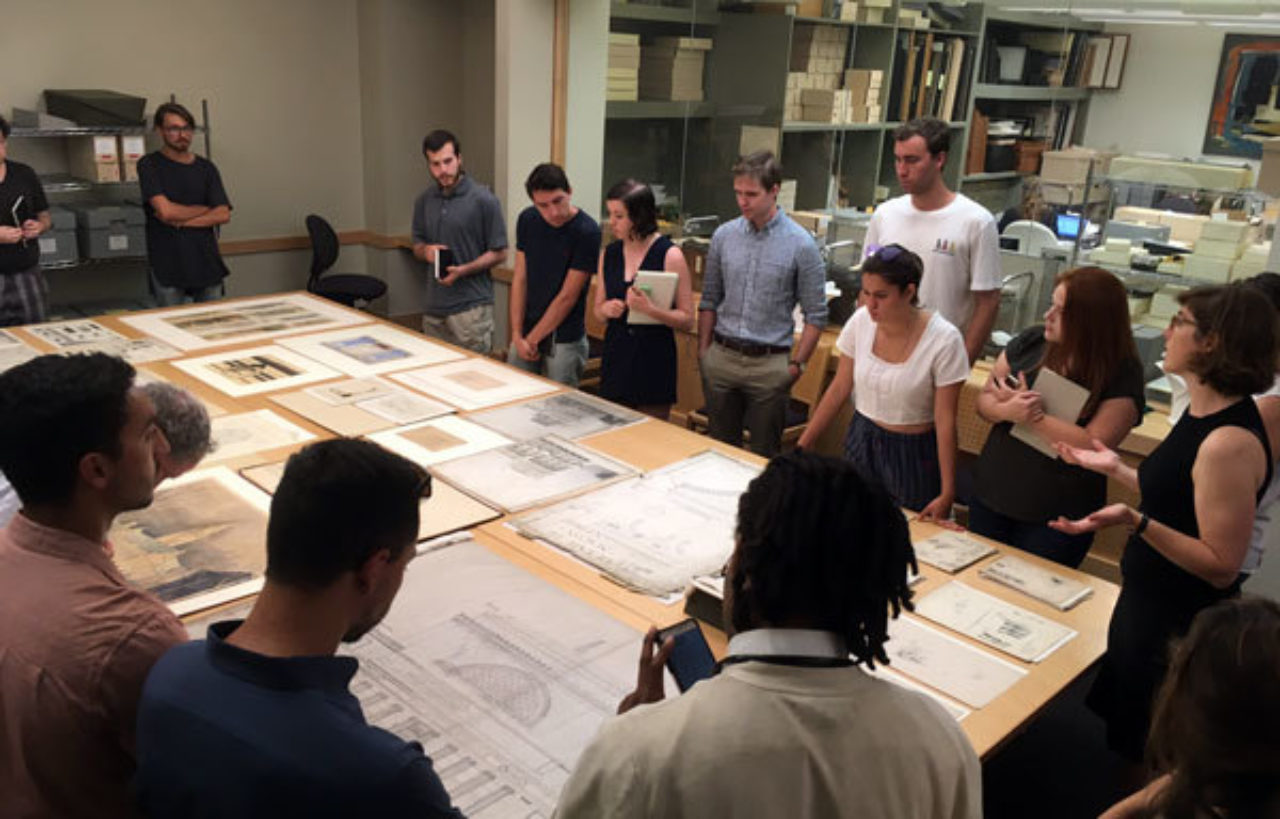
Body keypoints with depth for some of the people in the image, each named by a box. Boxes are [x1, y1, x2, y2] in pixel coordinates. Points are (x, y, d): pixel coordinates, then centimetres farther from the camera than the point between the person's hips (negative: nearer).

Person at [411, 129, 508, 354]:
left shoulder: (483, 199, -8)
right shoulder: (424, 201, 9)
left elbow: (499, 253, -5)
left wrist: (463, 270, -18)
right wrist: (426, 251, -3)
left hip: (471, 307, -5)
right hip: (434, 306, 6)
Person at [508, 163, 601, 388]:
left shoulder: (587, 232, -17)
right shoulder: (528, 220, -1)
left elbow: (567, 296, -15)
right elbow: (520, 279, 3)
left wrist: (532, 340, -9)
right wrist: (517, 334, -3)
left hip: (564, 341, -5)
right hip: (526, 334, 5)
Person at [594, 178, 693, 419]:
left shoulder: (669, 255, -9)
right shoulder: (609, 254, 6)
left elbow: (687, 320, -9)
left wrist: (649, 309, -24)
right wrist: (606, 309, -6)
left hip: (654, 365, -4)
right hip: (615, 361, 5)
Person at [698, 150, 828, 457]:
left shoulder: (800, 244, -8)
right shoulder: (724, 235, 2)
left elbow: (815, 315, -5)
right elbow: (709, 300, 10)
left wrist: (796, 364, -8)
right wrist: (703, 352, 6)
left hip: (769, 364, -3)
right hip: (721, 357, 3)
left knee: (764, 455, 8)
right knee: (720, 447, 15)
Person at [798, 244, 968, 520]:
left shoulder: (944, 339, -19)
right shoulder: (861, 322, -8)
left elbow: (945, 421, -15)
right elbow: (839, 390, 2)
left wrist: (947, 493, -14)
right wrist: (802, 445, 3)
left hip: (913, 454, -3)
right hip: (861, 443, 4)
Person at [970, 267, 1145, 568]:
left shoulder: (1121, 374, -13)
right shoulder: (1030, 342, -2)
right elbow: (984, 400, 2)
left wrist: (1033, 416, -22)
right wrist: (1009, 410, -20)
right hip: (990, 497, 4)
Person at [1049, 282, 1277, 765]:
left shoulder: (1230, 442, -28)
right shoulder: (1202, 414, 1)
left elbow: (1221, 566, -27)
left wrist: (1134, 522, -37)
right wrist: (1115, 469, 15)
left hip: (1179, 624, -9)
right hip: (1147, 599, 9)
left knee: (1140, 747, 12)